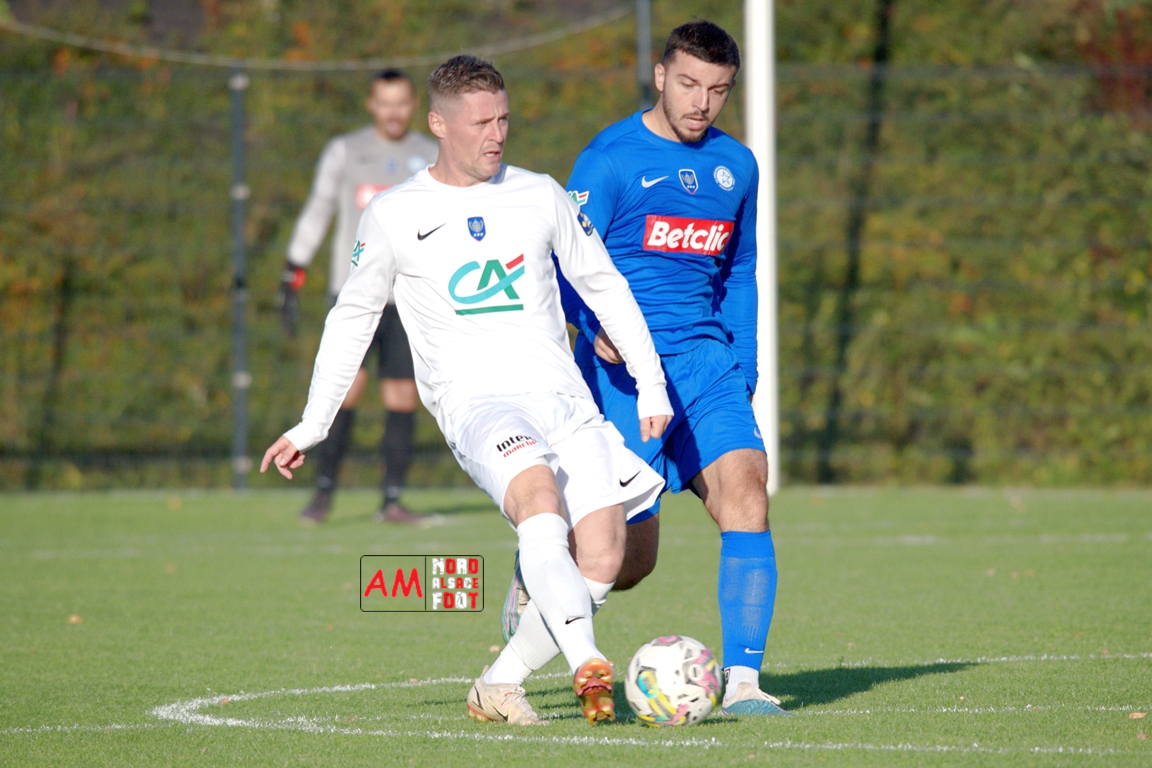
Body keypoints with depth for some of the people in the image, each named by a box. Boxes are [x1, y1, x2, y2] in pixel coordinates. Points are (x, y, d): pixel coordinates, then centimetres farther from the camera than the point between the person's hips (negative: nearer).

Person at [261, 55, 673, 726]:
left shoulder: (540, 196, 12)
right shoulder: (395, 216, 6)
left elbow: (606, 287, 21)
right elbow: (353, 317, 18)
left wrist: (652, 385, 14)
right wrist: (312, 426, 18)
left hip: (564, 395, 4)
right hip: (475, 400, -4)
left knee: (602, 561, -13)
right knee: (538, 493, -35)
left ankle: (501, 685, 3)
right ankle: (586, 666, -45)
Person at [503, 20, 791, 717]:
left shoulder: (736, 165, 13)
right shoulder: (611, 159, -5)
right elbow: (565, 267, -9)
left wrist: (745, 373, 18)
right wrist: (597, 325, -27)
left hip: (708, 364, 4)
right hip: (624, 372, -4)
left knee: (746, 492, -21)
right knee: (629, 563, -2)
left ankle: (743, 682, -20)